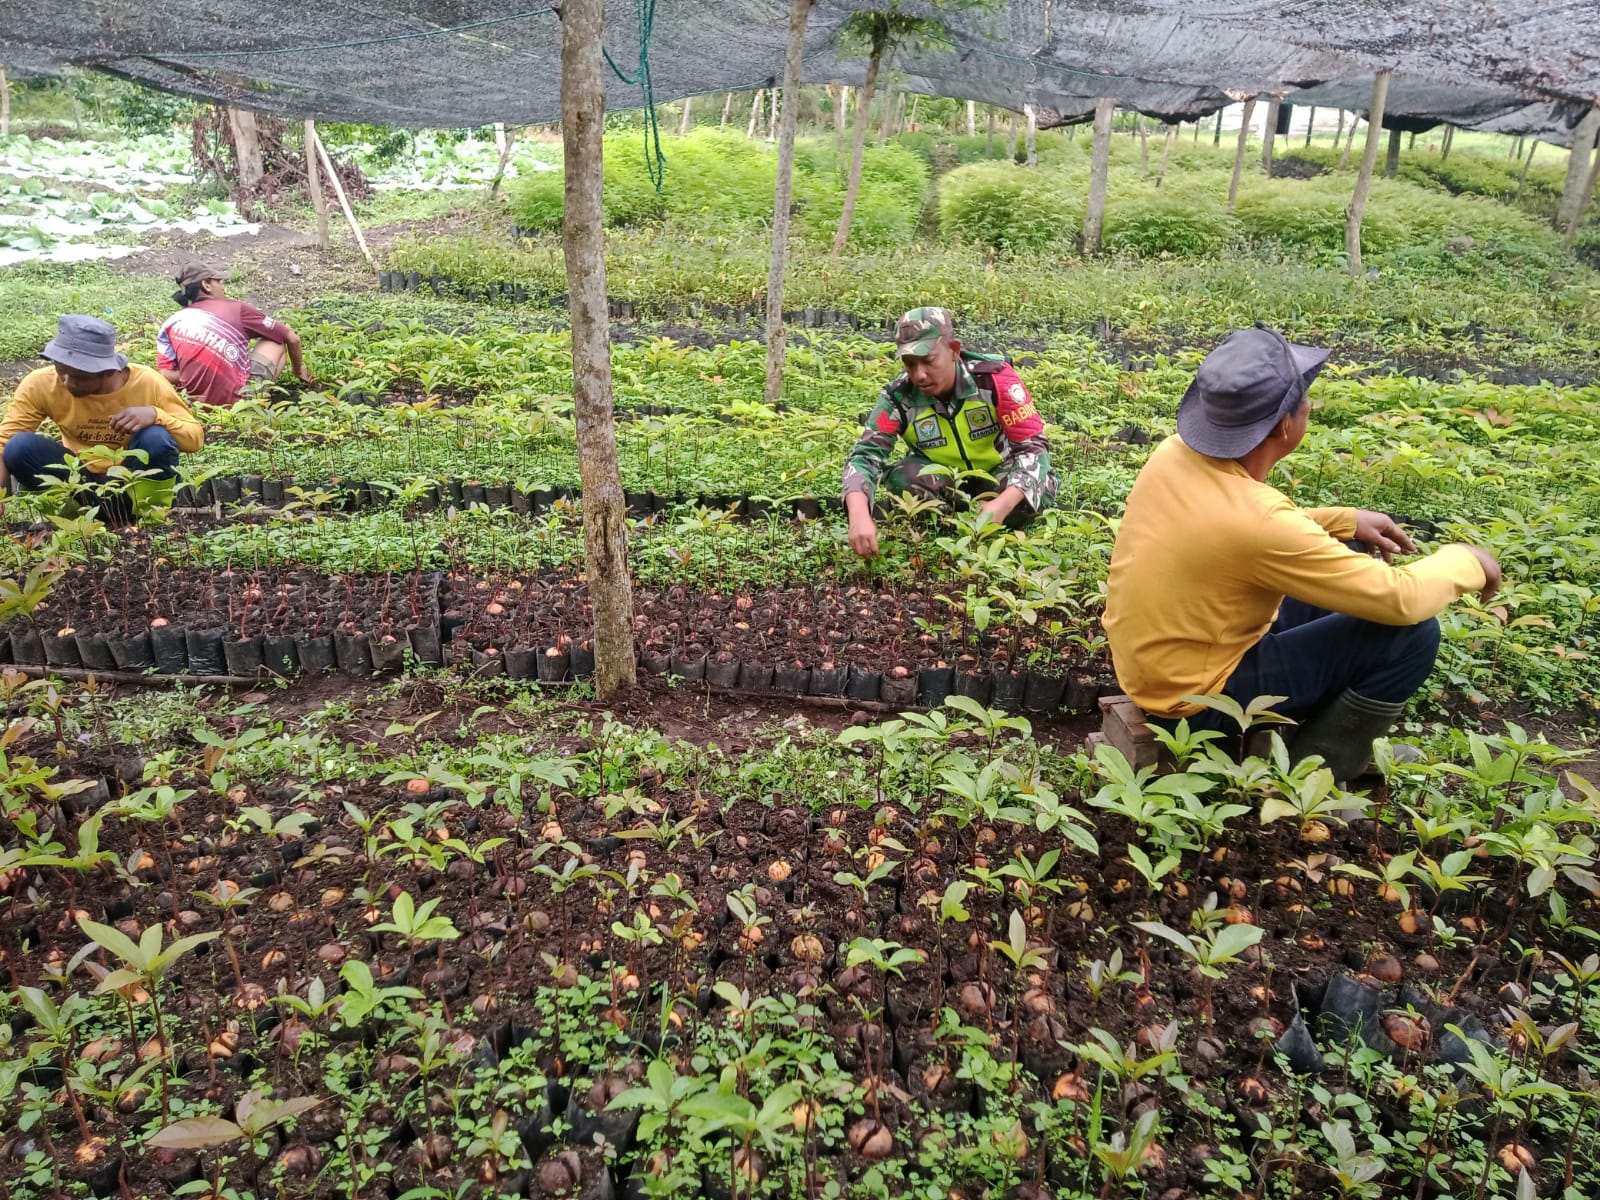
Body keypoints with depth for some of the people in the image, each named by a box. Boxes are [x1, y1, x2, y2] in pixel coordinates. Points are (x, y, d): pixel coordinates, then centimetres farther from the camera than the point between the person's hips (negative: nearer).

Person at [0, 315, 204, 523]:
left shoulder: (148, 383, -20)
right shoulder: (40, 385, -15)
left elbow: (195, 438, -17)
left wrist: (155, 414, -36)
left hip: (133, 477, -2)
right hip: (80, 479, 3)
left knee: (156, 438, -31)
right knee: (19, 447, -24)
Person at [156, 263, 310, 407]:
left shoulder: (171, 322, 9)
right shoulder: (237, 309, 2)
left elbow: (165, 374, -2)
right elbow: (292, 338, 10)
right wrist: (299, 371, 27)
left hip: (199, 403, 5)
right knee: (278, 339, 17)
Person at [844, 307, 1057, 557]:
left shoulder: (994, 377, -25)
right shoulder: (898, 396, -21)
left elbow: (1034, 445, -25)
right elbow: (866, 454, -26)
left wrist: (1003, 504, -42)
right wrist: (859, 514, -48)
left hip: (998, 472, -1)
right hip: (943, 477, 1)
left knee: (1040, 489, -32)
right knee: (901, 478, -30)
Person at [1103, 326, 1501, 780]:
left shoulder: (1175, 453, -8)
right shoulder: (1257, 518, -31)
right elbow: (1400, 600, -21)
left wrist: (1345, 520, 9)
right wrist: (1466, 562, -2)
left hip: (1152, 663, 8)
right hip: (1195, 697, -8)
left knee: (1338, 581, 18)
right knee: (1412, 633, -10)